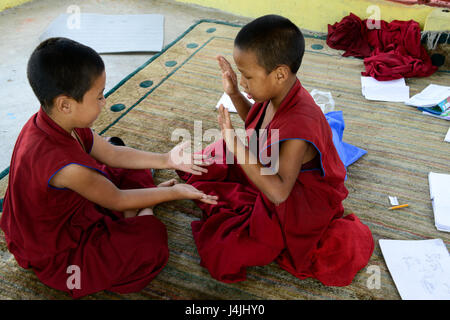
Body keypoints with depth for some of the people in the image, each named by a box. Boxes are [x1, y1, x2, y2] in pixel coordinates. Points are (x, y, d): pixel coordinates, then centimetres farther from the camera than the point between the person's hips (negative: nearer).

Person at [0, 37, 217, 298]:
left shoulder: (56, 122, -14)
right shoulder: (67, 165, -41)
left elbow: (112, 154, -1)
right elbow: (116, 200, -23)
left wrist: (165, 160, -6)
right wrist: (175, 192, -12)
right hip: (55, 254, -8)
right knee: (153, 246, -18)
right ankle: (143, 214, 7)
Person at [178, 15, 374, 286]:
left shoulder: (299, 124, -38)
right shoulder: (275, 94, -11)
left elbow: (278, 192, -40)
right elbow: (256, 122, 14)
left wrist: (235, 145, -45)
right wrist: (234, 94, -2)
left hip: (300, 204, -8)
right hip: (270, 170, 9)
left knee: (226, 251, -13)